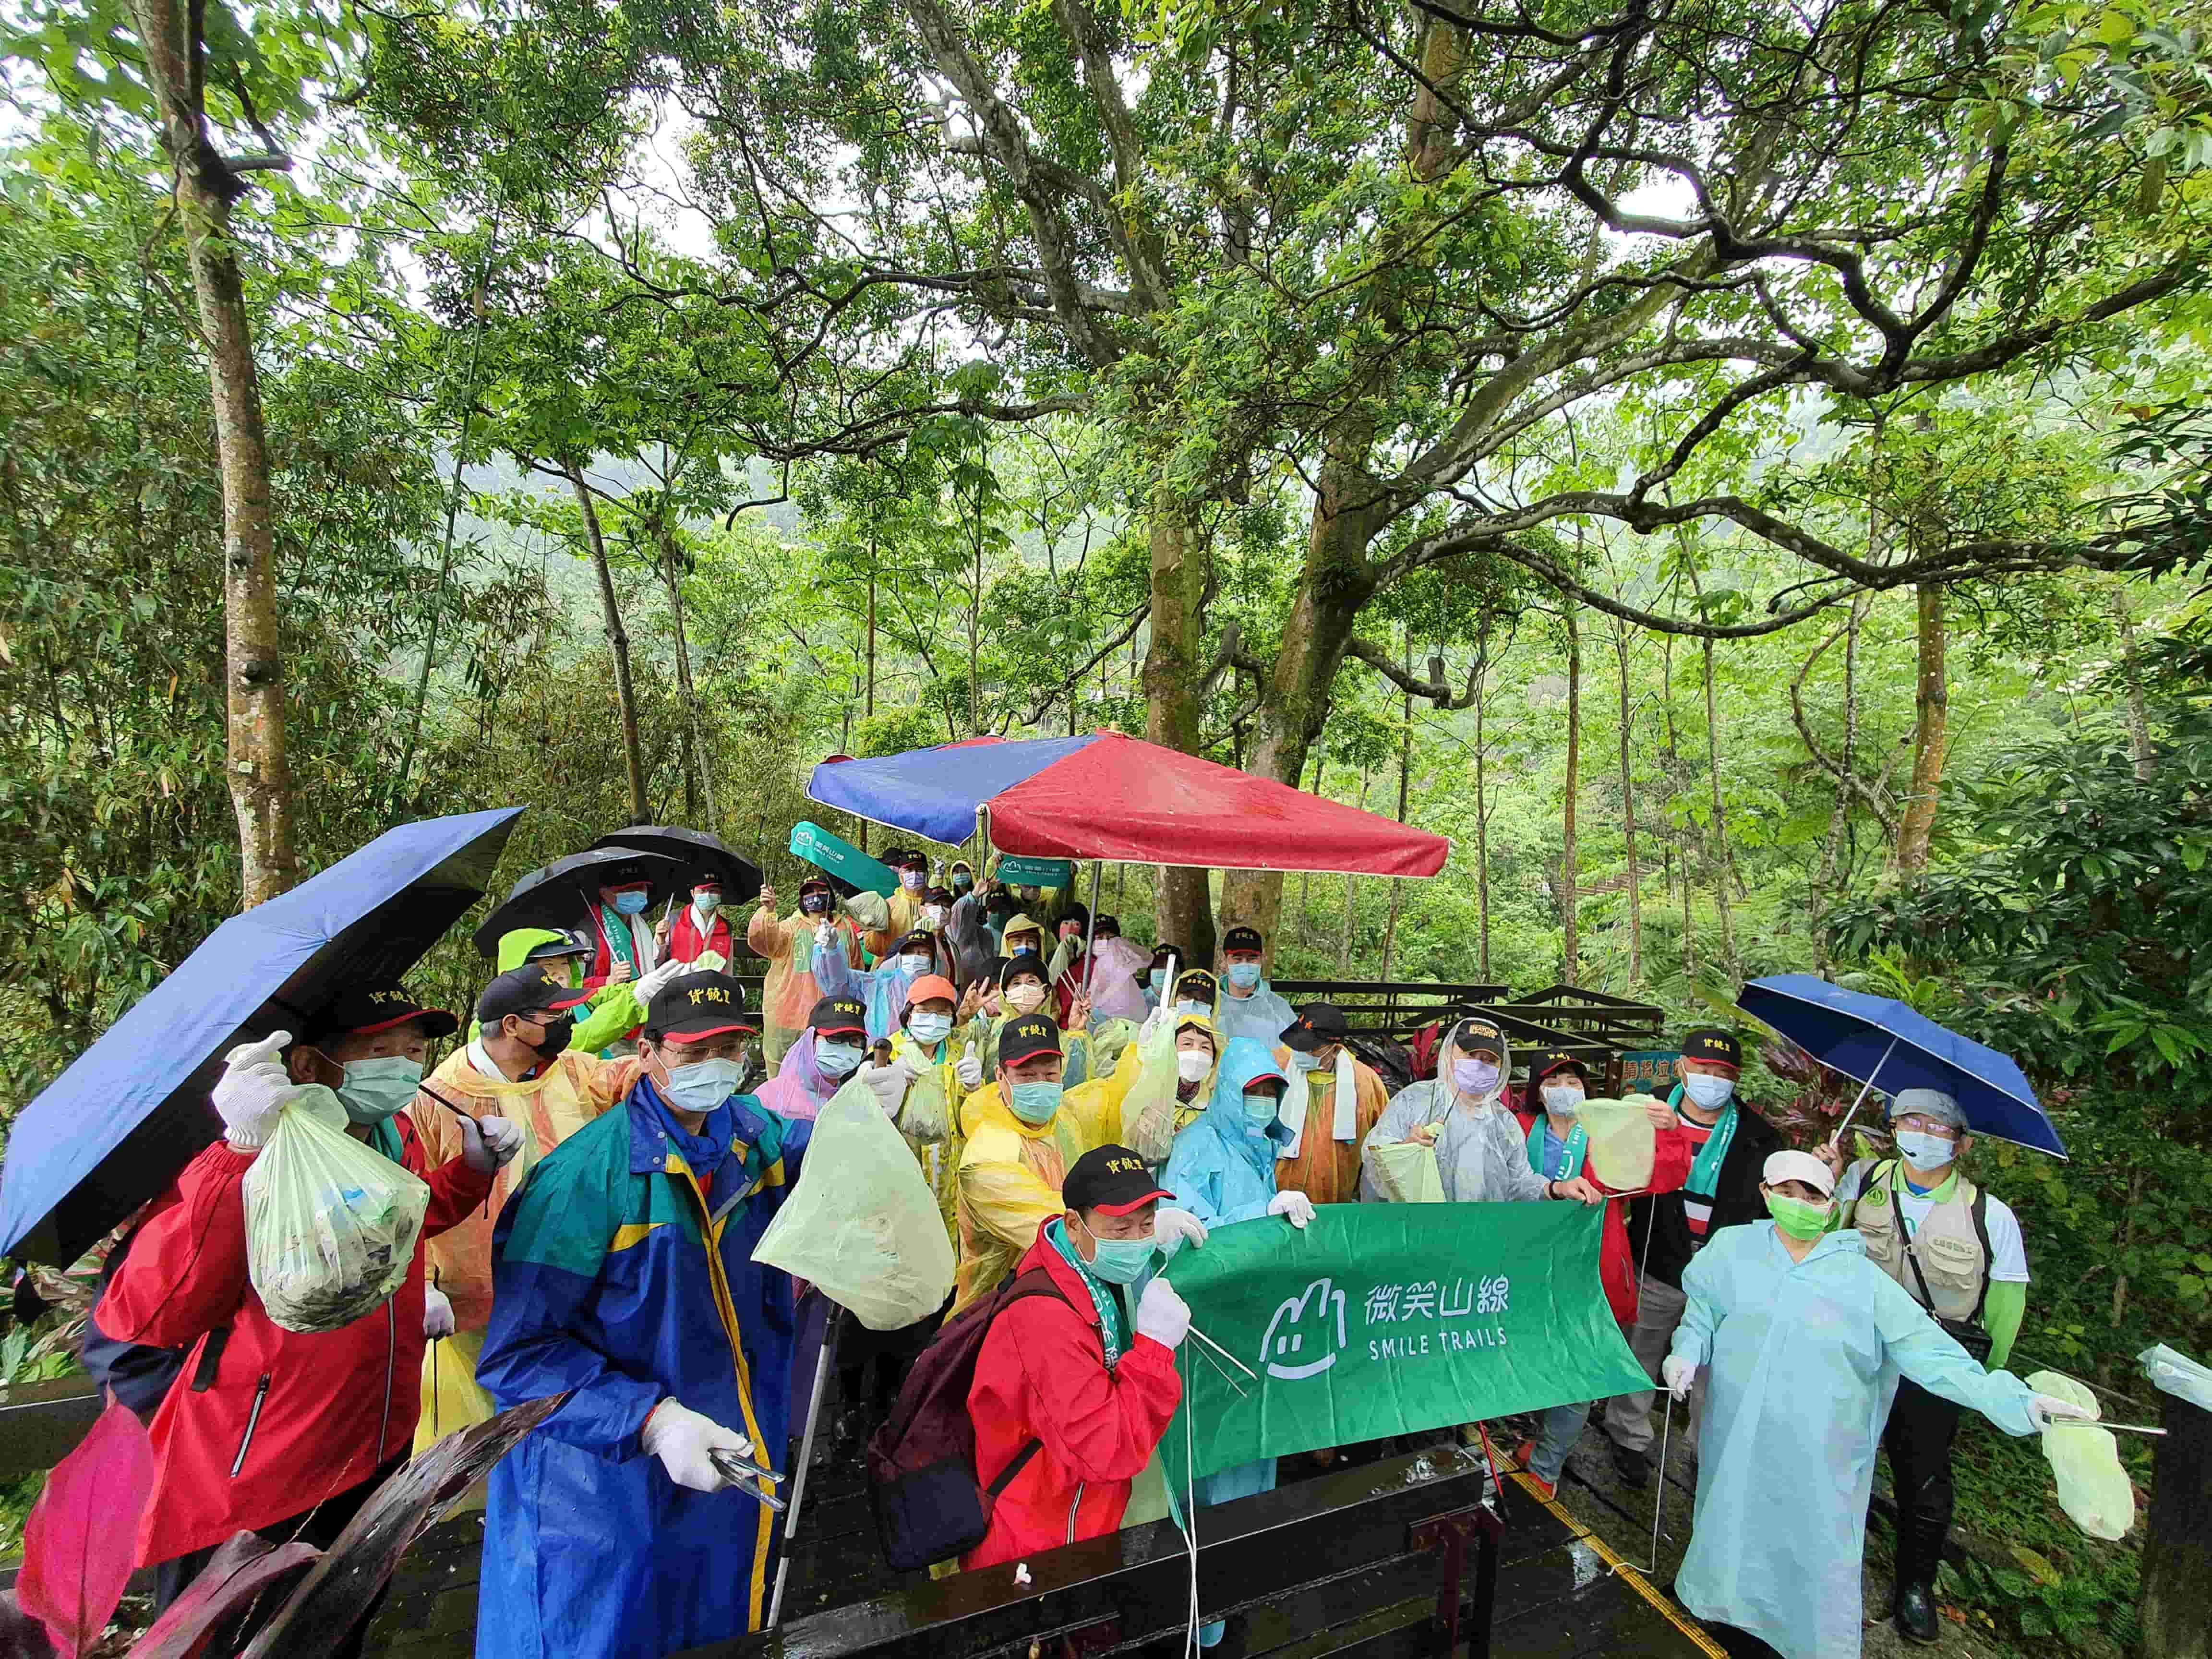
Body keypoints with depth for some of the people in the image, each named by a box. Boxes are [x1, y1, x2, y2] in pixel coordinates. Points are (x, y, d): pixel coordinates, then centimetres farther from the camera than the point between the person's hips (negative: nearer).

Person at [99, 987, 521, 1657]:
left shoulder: (398, 1136, -4)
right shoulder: (241, 1166, -25)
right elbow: (143, 1318, -37)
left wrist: (475, 1164, 0)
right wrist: (244, 1155, -43)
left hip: (379, 1459, 7)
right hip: (249, 1500, -6)